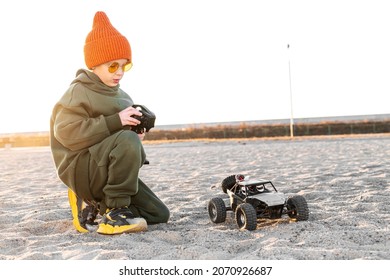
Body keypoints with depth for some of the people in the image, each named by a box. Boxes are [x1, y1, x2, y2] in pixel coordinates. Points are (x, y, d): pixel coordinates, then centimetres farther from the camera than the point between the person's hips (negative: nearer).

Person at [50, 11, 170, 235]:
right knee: (127, 140, -36)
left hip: (108, 170, 8)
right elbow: (66, 132, -24)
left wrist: (135, 133, -3)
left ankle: (91, 204, 10)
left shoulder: (118, 94, 12)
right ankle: (114, 212, -21)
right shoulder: (79, 92, -11)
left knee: (159, 214, 2)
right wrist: (115, 121, -27)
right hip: (81, 168, -8)